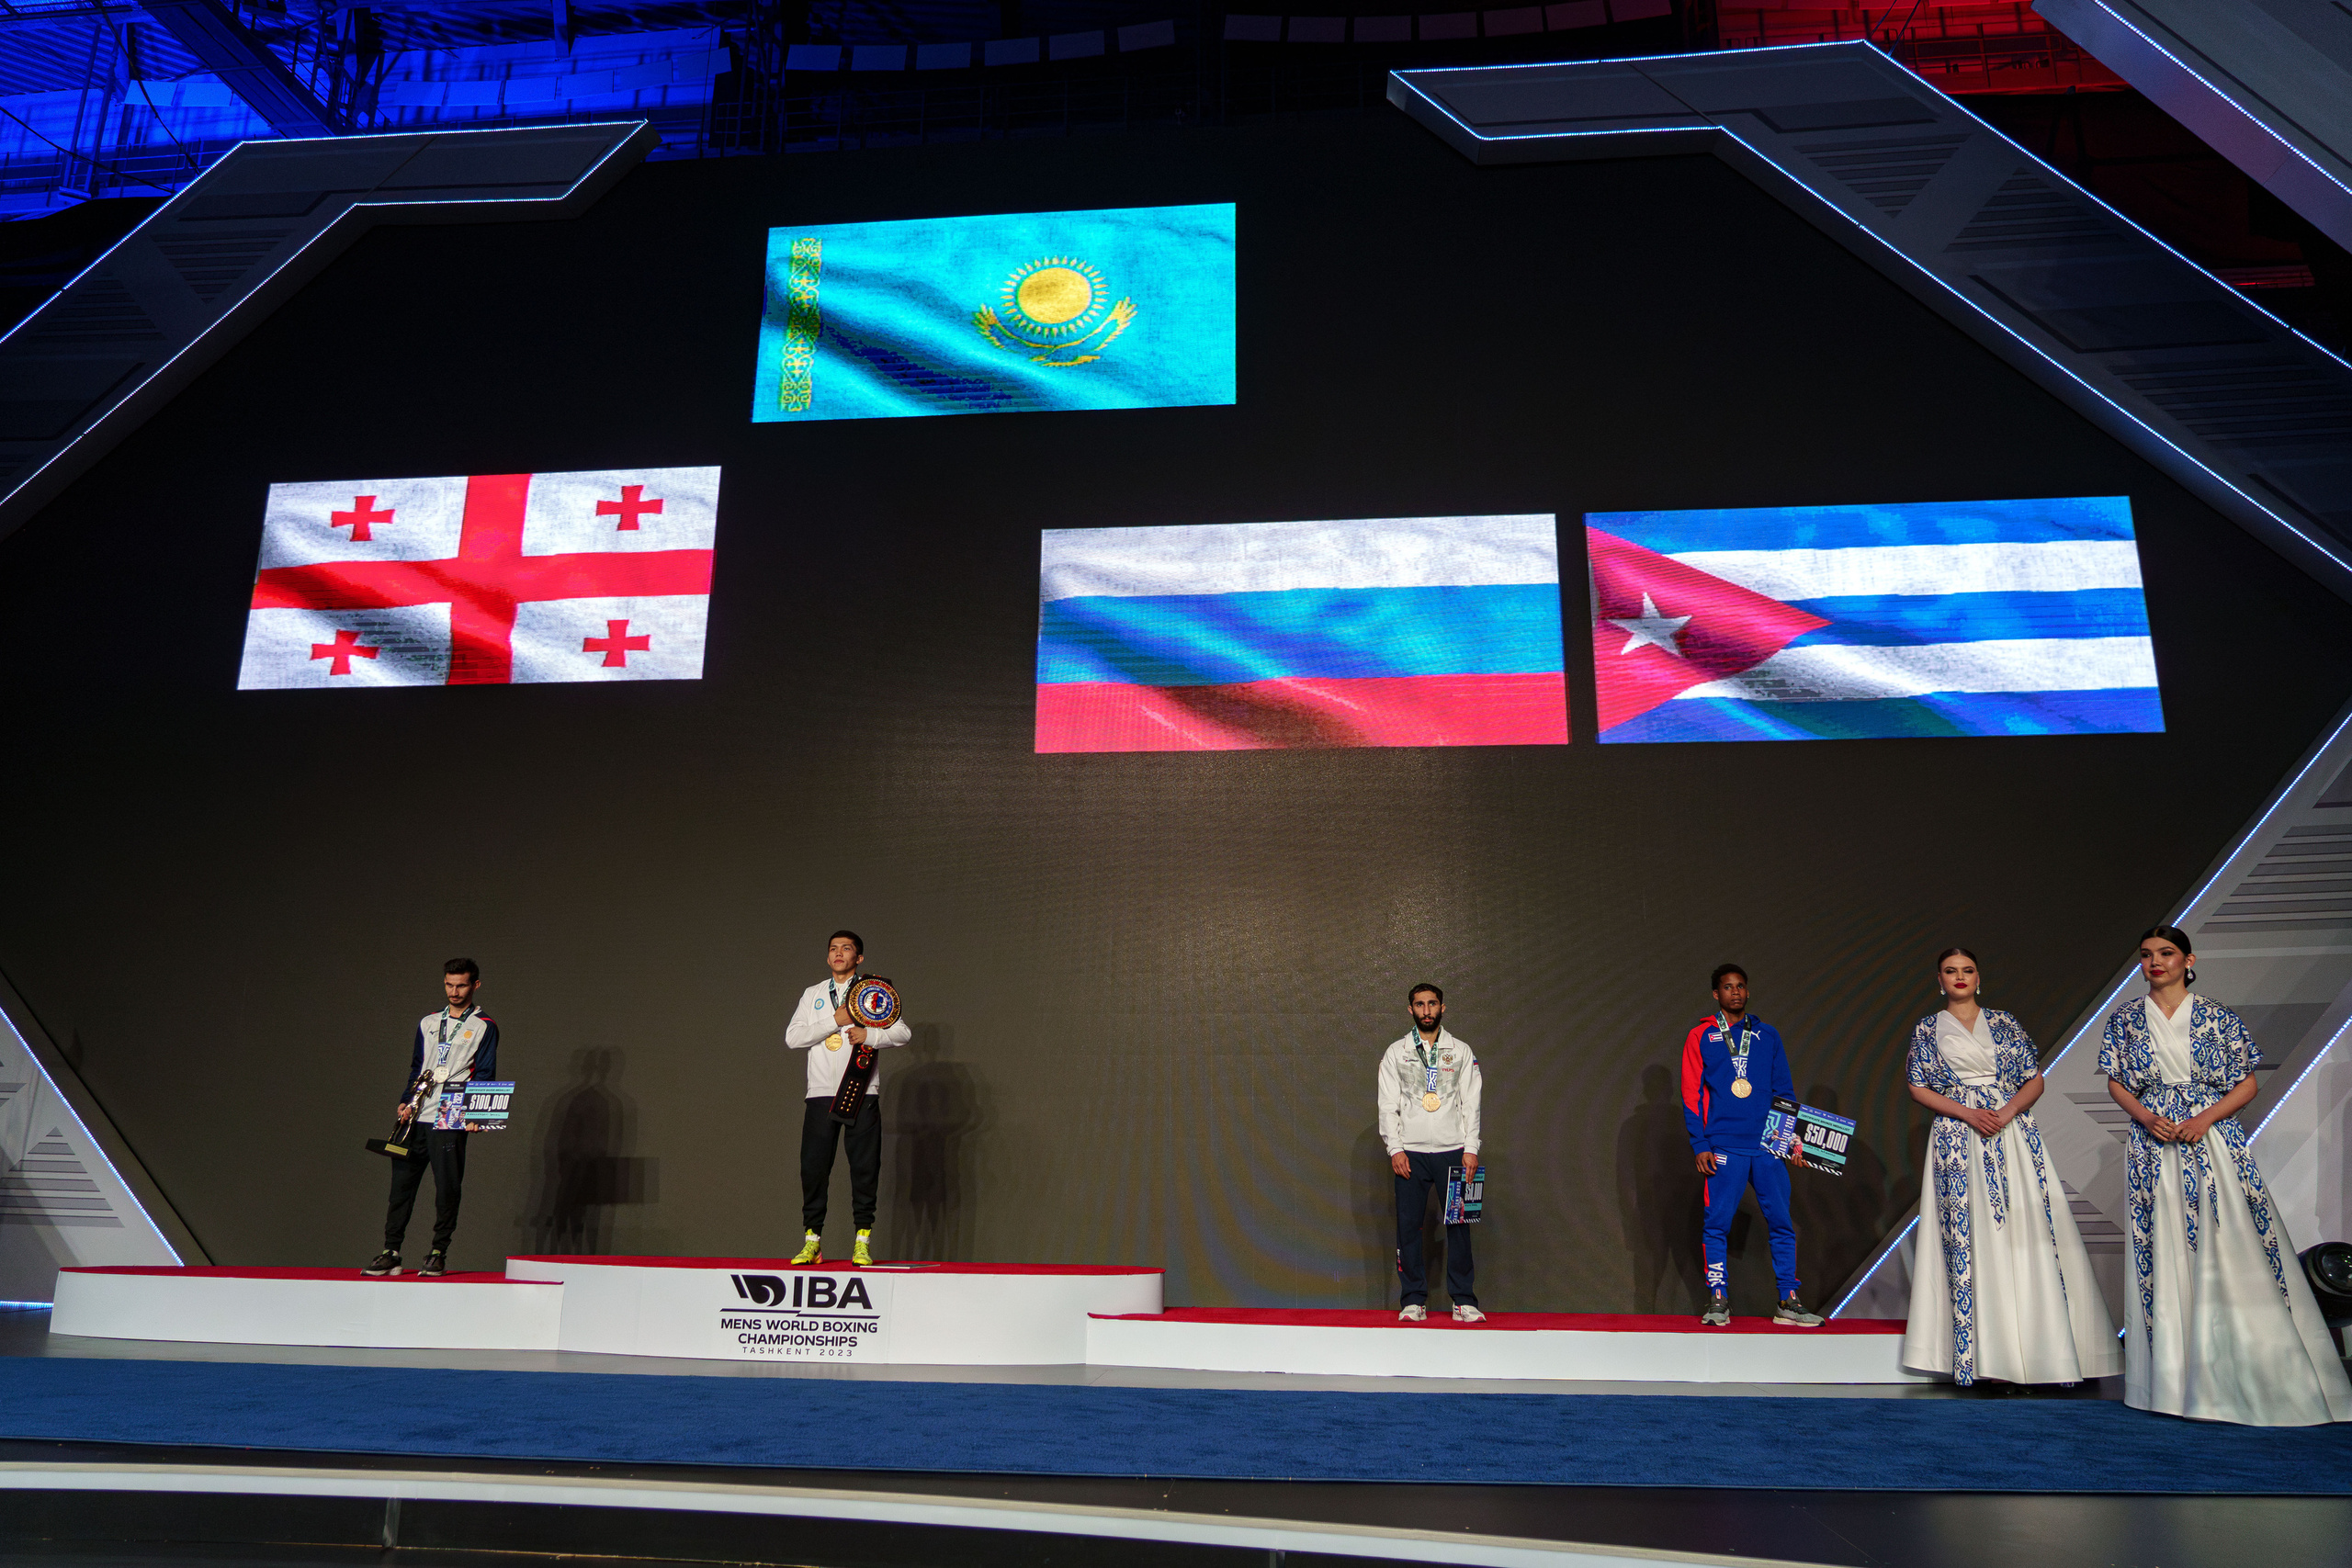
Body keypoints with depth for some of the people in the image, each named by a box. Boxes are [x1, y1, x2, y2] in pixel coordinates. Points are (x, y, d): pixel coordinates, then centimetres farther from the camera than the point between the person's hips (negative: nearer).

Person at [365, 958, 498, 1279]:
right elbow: (417, 1068, 22)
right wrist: (405, 1101, 6)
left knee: (447, 1187, -4)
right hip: (416, 1117, 5)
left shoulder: (484, 1026, 3)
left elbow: (485, 1075, -2)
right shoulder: (428, 1023, 18)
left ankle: (438, 1255, 7)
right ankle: (391, 1254, 11)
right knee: (402, 1182, 3)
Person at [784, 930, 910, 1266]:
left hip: (862, 1092, -2)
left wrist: (870, 1034, -14)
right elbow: (792, 1037, 2)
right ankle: (812, 1241, 10)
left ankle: (863, 1242, 4)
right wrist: (835, 1020, -7)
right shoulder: (813, 995, 15)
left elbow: (903, 1031, 2)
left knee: (864, 1166, -3)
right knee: (813, 1166, -1)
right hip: (822, 1091, 2)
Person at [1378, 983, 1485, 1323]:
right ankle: (1415, 1300, 9)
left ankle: (1464, 1301, 8)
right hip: (1410, 1153, 0)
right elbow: (1388, 1105, 4)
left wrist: (1471, 1148, -4)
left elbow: (1471, 1103, 5)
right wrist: (1395, 1149, -6)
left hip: (1452, 1151, 0)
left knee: (1458, 1224, -1)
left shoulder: (1461, 1052, 8)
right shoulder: (1396, 1052, 7)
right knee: (1409, 1225, 0)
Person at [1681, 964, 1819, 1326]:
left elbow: (1785, 1089, 16)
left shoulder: (1767, 1036, 14)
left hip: (1768, 1146, 3)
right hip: (1723, 1148, -2)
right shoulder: (1700, 1037, 6)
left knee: (1782, 1223, 2)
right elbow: (1691, 1095, 2)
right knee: (1717, 1225, -2)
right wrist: (1700, 1145, -6)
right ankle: (1718, 1301, 5)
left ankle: (1789, 1302, 10)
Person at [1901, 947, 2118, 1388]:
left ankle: (2032, 1348, 1)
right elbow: (1919, 1088, 4)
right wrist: (1968, 1113, -9)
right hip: (1958, 1141, -1)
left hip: (2012, 1133, 1)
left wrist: (2009, 1110, -10)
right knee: (1970, 1236, -5)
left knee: (2025, 1232, -5)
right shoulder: (1928, 1029, 9)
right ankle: (1987, 1353, -2)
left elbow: (2035, 1080, 8)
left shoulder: (2004, 1024, 11)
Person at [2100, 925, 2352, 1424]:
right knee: (2163, 1256, 2)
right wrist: (2145, 1116, -9)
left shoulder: (2219, 1018, 3)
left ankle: (2259, 1376, 8)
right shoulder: (2125, 1020, 7)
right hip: (2154, 1146, 1)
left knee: (2233, 1253, -4)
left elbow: (2247, 1083, 3)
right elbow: (2116, 1082, 9)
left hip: (2215, 1141, -1)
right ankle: (2174, 1376, 9)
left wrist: (2206, 1117, -12)